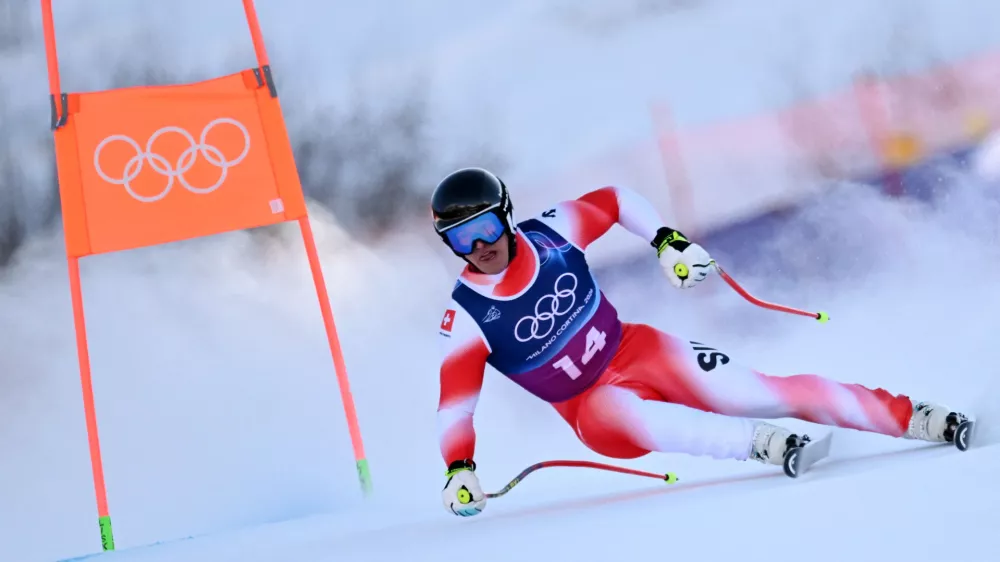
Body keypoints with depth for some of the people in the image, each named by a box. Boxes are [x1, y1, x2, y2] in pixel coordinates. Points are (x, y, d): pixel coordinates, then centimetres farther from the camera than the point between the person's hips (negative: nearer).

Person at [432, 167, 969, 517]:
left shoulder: (550, 232, -9)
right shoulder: (465, 317, -14)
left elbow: (615, 200, 8)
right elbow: (454, 404, -13)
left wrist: (669, 242, -2)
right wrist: (458, 470, -27)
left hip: (635, 350, 2)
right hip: (586, 406, -2)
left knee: (753, 393, -14)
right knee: (621, 418, -38)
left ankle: (914, 417, -11)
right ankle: (763, 443, -48)